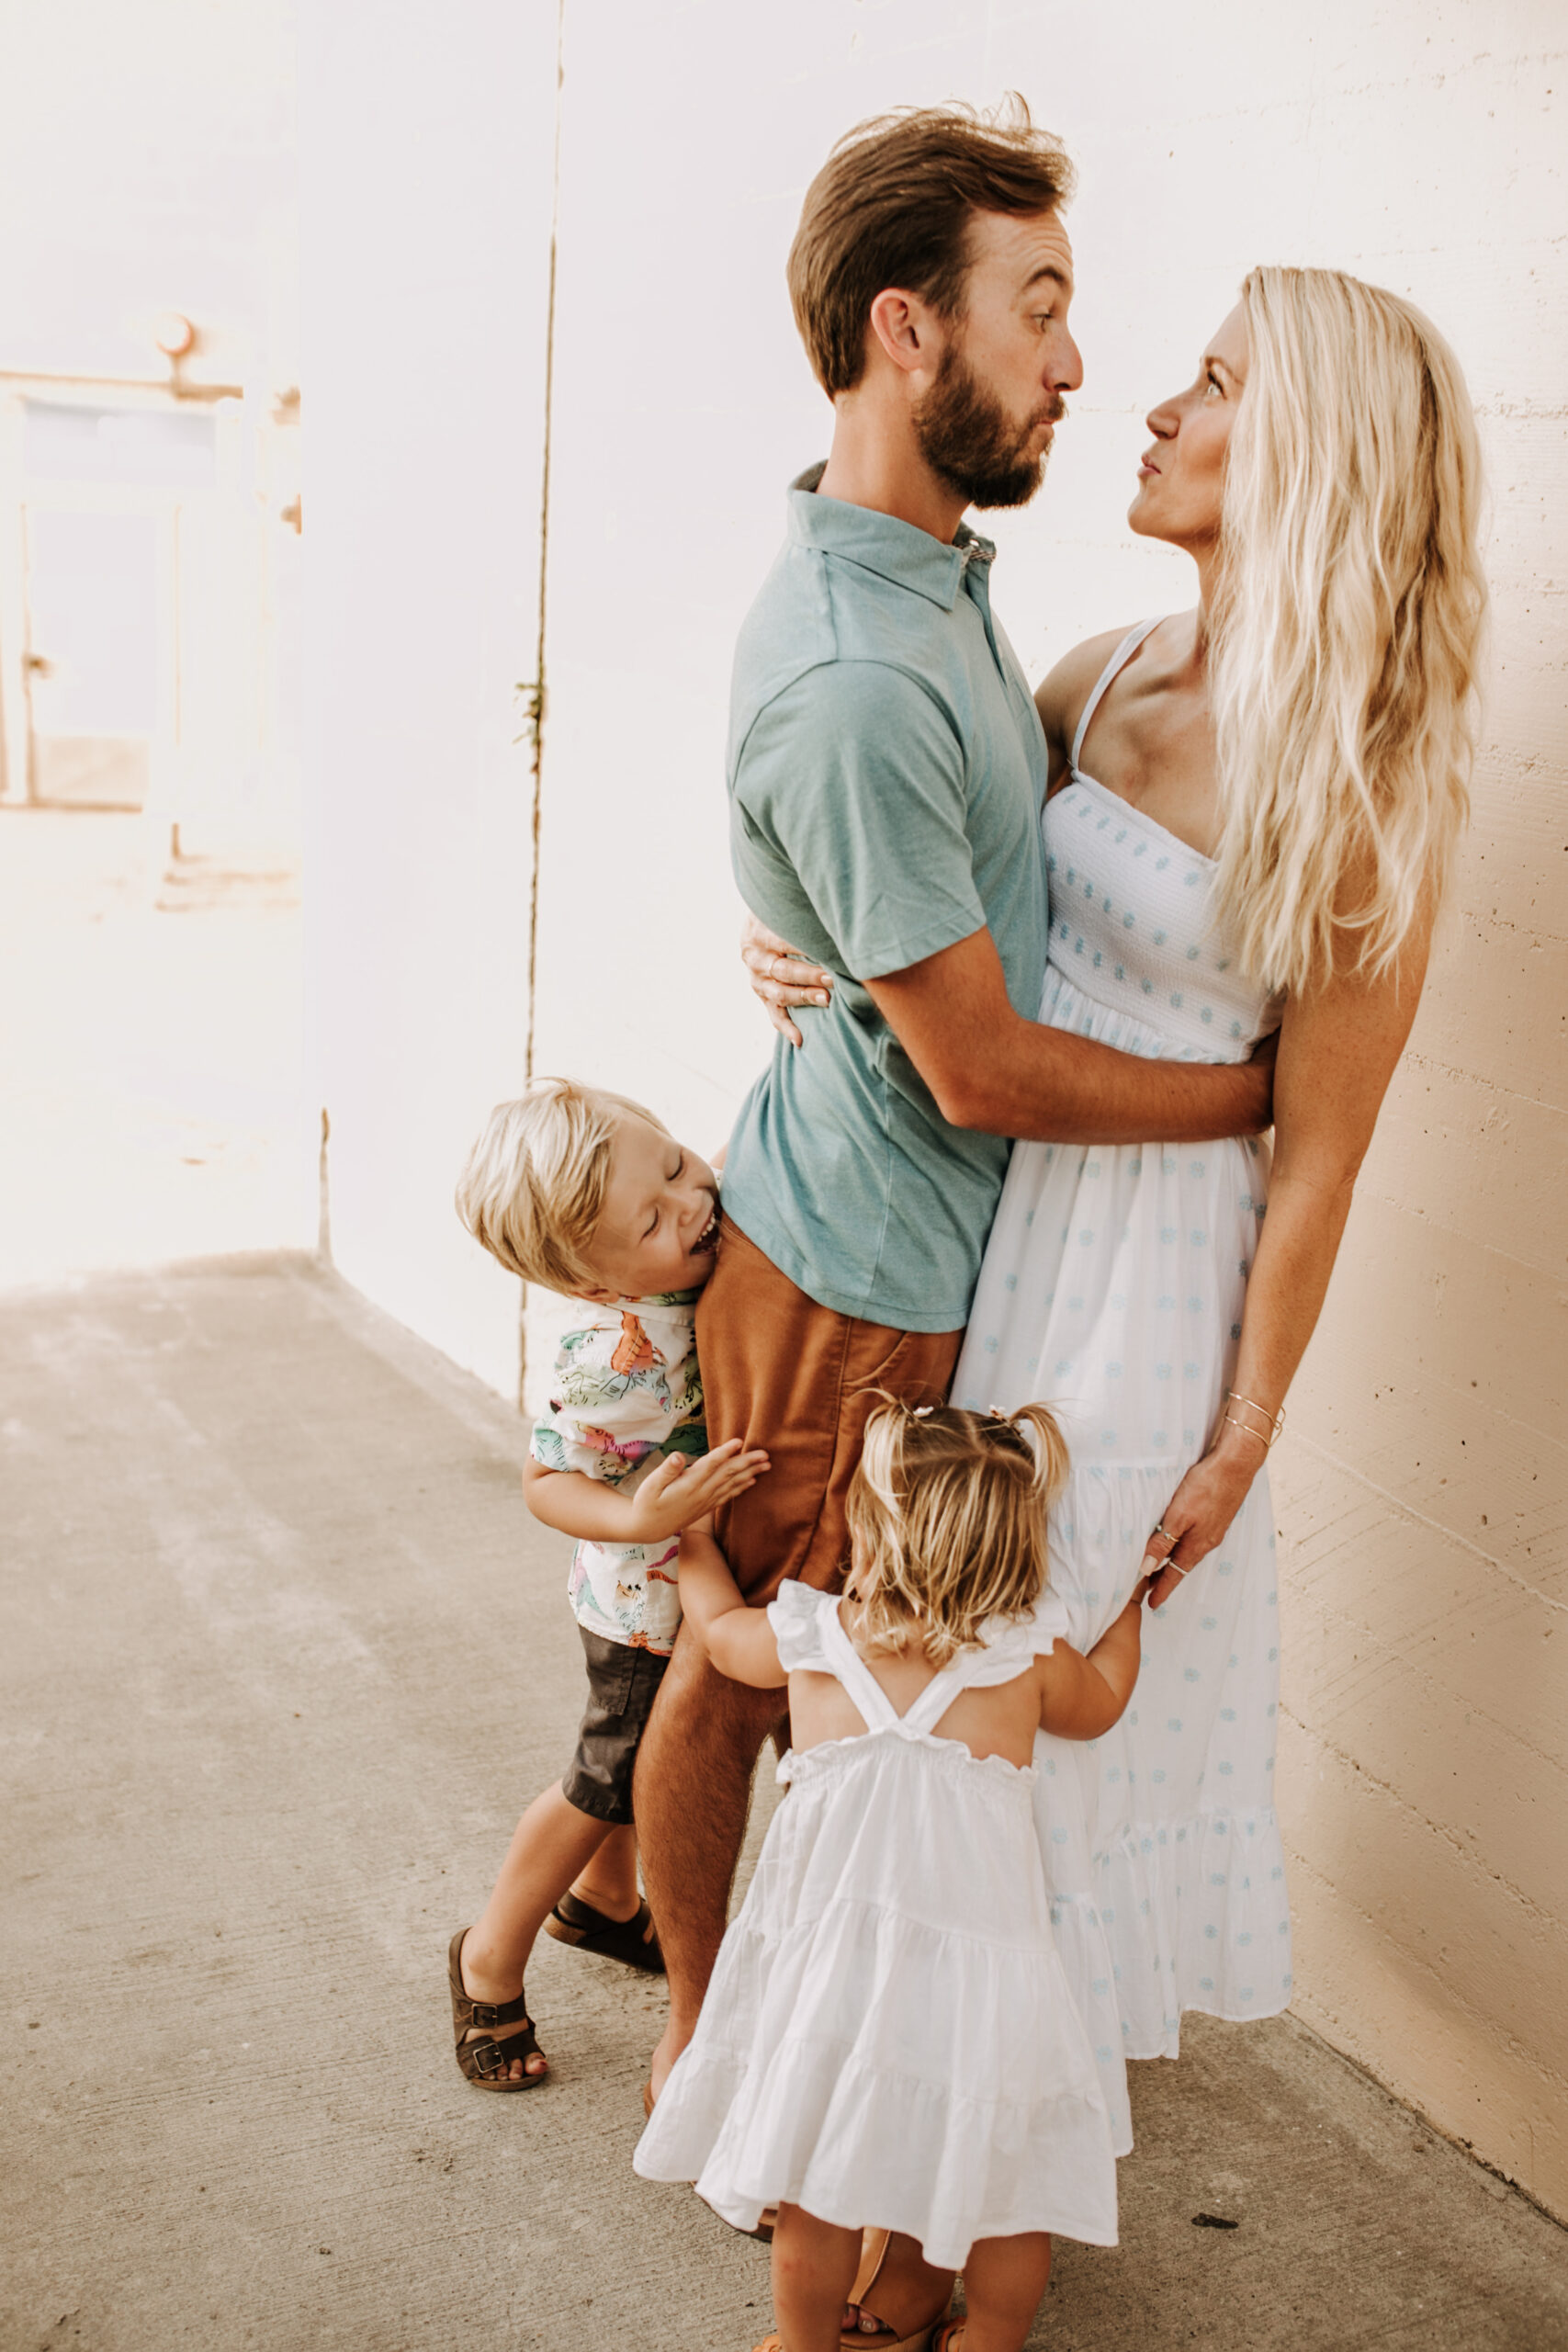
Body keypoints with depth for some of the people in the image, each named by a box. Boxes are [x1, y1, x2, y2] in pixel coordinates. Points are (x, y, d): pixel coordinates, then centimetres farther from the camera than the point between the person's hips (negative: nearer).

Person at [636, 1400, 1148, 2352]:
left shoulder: (810, 1639, -1)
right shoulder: (1031, 1655, -2)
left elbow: (718, 1623, 21)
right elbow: (1102, 1703, 20)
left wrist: (691, 1532, 39)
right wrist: (1130, 1590, 34)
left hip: (839, 1966, 1)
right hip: (982, 1970, 0)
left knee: (816, 2196, 19)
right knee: (1005, 2196, 20)